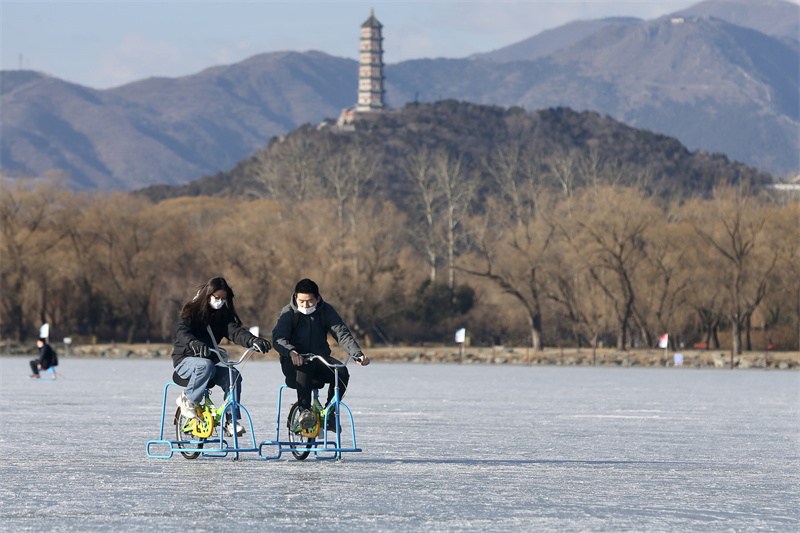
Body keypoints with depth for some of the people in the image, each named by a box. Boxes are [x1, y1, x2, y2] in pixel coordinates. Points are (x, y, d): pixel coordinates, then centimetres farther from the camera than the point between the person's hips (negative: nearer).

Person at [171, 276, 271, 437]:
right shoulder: (192, 311, -8)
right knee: (206, 366, -39)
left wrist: (254, 341, -34)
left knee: (233, 375, -25)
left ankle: (230, 421, -21)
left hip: (211, 359, 5)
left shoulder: (224, 315, 6)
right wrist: (195, 344, -49)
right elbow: (182, 332, -25)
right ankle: (187, 400, -15)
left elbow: (235, 331, -12)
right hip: (185, 360, -5)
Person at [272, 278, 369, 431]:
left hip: (320, 358, 3)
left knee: (341, 371, -27)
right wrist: (291, 351, -43)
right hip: (294, 361, -3)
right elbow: (278, 338, -20)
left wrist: (358, 354, -27)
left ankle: (329, 412, -11)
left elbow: (342, 334, -9)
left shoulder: (326, 311, 1)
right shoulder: (288, 312, -6)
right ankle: (305, 410, -29)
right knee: (305, 368, -39)